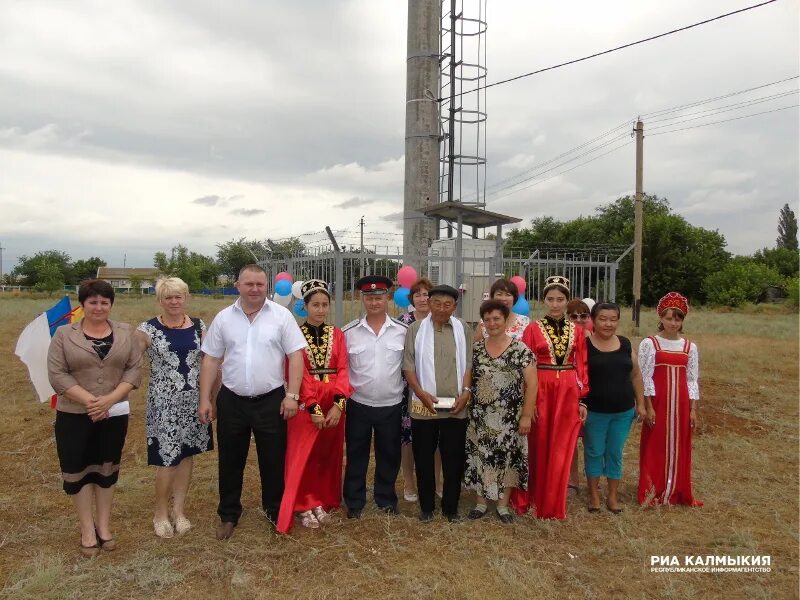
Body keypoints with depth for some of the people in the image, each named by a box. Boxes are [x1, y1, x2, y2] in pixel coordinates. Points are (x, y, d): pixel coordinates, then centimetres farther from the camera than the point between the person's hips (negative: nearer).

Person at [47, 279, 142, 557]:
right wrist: (89, 400, -18)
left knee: (107, 468, 10)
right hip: (74, 415, -1)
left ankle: (104, 525, 23)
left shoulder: (125, 332, 1)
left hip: (114, 414, 1)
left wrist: (110, 399, -15)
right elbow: (57, 374, -9)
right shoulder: (64, 334, -4)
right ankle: (87, 529, 17)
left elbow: (134, 369, -3)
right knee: (78, 469, 5)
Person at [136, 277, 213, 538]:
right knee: (167, 458, -1)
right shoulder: (148, 329, -6)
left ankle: (178, 510, 27)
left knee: (186, 454, 11)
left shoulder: (198, 326, 4)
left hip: (193, 401, 4)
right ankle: (160, 513, 22)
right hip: (164, 402, -3)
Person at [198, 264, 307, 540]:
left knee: (273, 460, 10)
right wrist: (205, 399, 1)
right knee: (230, 461, 13)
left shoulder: (281, 315, -5)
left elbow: (295, 356, -6)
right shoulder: (223, 318, 2)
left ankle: (274, 511, 30)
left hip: (271, 400, -2)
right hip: (231, 401, 2)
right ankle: (228, 514, 31)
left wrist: (292, 395, -11)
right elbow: (210, 360, 5)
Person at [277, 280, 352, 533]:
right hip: (305, 404, -3)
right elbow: (298, 374, -10)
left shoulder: (337, 334, 6)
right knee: (302, 457, 4)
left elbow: (343, 370, -1)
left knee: (328, 455, 11)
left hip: (333, 404, 4)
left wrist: (338, 404, -14)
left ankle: (322, 502, 26)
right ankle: (304, 506, 18)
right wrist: (314, 408, -16)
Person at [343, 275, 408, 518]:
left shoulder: (403, 331, -3)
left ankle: (386, 500, 32)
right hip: (358, 405, 0)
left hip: (391, 405, 1)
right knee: (356, 456, 11)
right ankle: (354, 502, 27)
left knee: (389, 455, 14)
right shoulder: (349, 332, -4)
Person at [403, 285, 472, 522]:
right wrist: (421, 392, -11)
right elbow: (408, 365, -1)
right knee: (424, 458, 9)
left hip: (455, 407, 1)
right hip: (423, 406, -1)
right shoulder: (416, 329, 0)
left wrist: (466, 392, -6)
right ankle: (426, 506, 25)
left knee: (454, 459, 7)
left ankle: (451, 507, 23)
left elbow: (468, 364, 6)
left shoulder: (463, 329, 5)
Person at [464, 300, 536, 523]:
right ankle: (480, 502, 24)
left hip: (509, 419, -2)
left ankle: (503, 505, 23)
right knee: (479, 458, 8)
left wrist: (526, 415, -10)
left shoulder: (521, 350, -6)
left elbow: (531, 384, -7)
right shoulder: (475, 349, 3)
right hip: (480, 418, 3)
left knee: (506, 459, 7)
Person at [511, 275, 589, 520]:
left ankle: (554, 505, 19)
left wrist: (582, 400, 3)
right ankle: (531, 499, 23)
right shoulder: (533, 329, -2)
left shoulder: (577, 330, 6)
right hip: (540, 393, -2)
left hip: (568, 395, 2)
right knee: (538, 449, 7)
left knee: (561, 452, 7)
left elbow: (581, 366, 7)